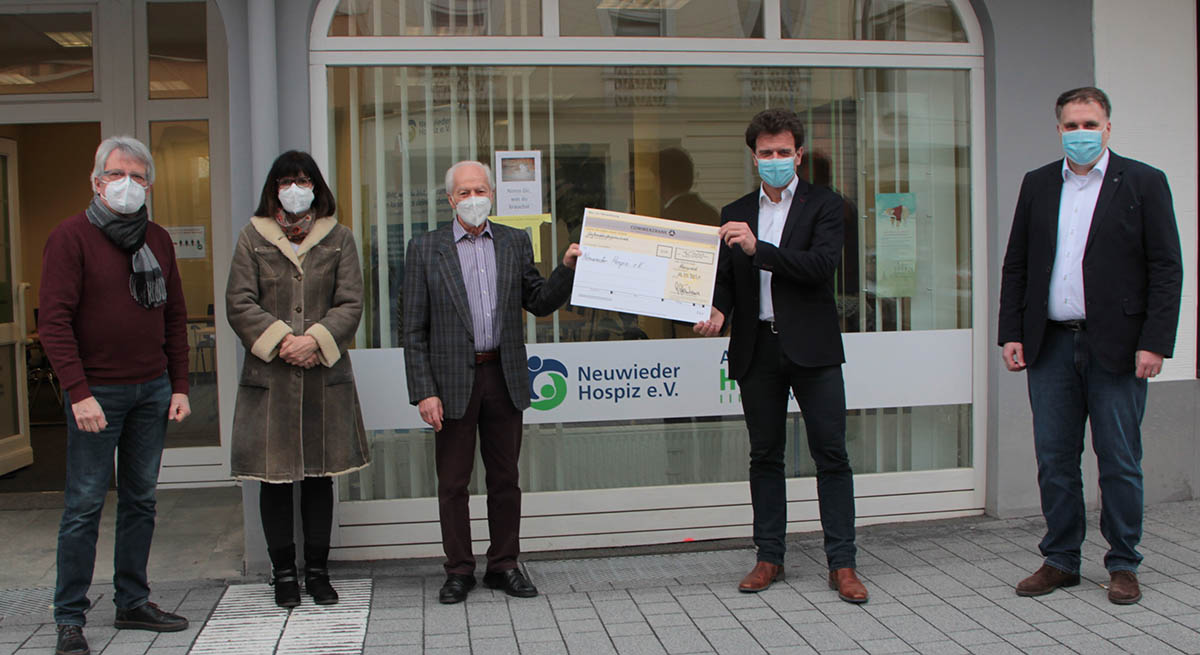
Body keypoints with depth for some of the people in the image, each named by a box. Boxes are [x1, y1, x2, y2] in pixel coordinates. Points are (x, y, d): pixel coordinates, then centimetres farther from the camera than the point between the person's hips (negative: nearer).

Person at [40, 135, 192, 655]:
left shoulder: (158, 241, 11)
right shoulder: (71, 237, -5)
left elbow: (175, 317, 15)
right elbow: (53, 320, -10)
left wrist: (179, 386, 9)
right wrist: (78, 392, -17)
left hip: (152, 389, 5)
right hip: (97, 393, -5)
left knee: (140, 499, 11)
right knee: (84, 504, -1)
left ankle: (133, 602, 21)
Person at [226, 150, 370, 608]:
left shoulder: (338, 238, 9)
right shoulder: (253, 237, 6)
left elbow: (351, 303, 1)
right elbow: (239, 303, -1)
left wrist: (315, 340, -14)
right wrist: (281, 339, -14)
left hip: (325, 377, 1)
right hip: (269, 378, -1)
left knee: (320, 476, 8)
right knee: (275, 478, 4)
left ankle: (317, 571, 19)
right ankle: (284, 572, 17)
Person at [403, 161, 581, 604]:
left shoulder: (515, 243, 8)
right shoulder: (425, 249, 0)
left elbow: (539, 303, 10)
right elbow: (415, 330, -2)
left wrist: (567, 268, -6)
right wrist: (424, 392, -9)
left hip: (504, 377, 2)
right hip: (453, 380, -2)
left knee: (505, 478, 10)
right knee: (453, 481, 6)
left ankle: (504, 566, 23)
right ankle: (459, 570, 19)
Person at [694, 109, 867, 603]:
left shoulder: (824, 205, 2)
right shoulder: (735, 214, 13)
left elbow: (823, 265, -13)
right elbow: (726, 278, 11)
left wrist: (759, 249, -21)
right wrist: (717, 310, -10)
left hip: (811, 347, -3)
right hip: (757, 349, 3)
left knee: (831, 454, -2)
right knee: (765, 455, 9)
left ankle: (841, 564, 5)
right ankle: (769, 557, 19)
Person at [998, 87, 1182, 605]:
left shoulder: (1143, 183, 1)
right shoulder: (1038, 184, 11)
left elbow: (1166, 269, -3)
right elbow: (1015, 265, 12)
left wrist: (1155, 342, -11)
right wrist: (1011, 333, 4)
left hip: (1116, 347, -3)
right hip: (1050, 345, 3)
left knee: (1120, 462, 5)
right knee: (1054, 459, 9)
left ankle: (1123, 565, 20)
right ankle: (1060, 561, 21)